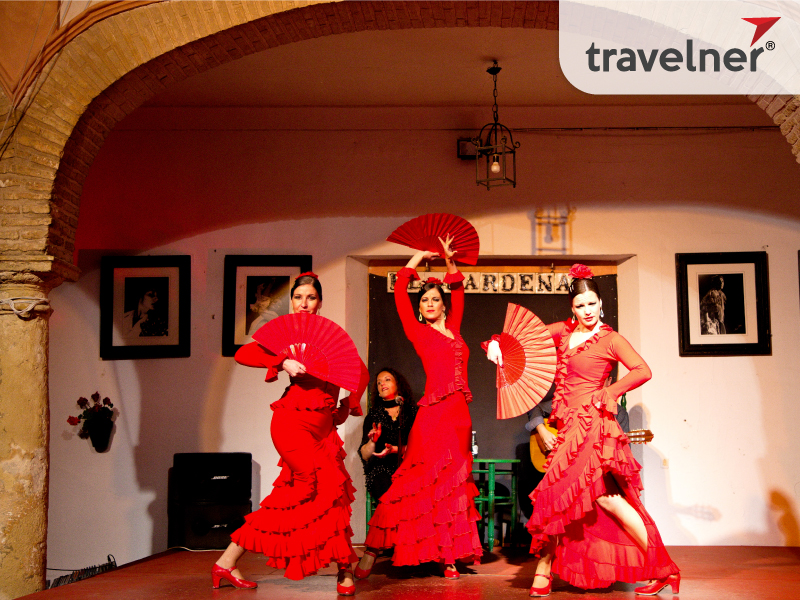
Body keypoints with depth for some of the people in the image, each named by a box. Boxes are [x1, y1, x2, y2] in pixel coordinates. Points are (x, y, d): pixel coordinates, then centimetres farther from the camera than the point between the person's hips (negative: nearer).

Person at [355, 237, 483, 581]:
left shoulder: (453, 328, 16)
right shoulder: (418, 332, 3)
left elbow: (458, 292, 30)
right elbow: (400, 290, 0)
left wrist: (449, 261, 21)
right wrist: (421, 255, 10)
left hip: (459, 414, 6)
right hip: (434, 413, -6)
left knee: (453, 485, 8)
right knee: (420, 482, -8)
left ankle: (449, 557, 14)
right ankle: (371, 552, -3)